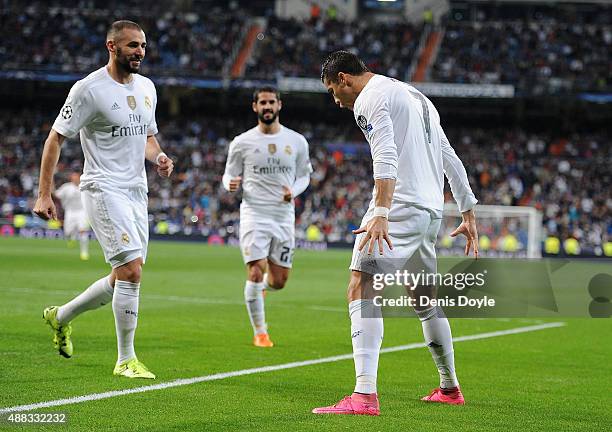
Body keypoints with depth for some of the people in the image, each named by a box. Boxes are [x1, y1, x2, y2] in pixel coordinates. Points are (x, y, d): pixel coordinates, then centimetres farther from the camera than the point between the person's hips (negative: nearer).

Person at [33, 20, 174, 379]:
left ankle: (61, 316, 33)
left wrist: (158, 157, 1)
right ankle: (126, 359, -6)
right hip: (104, 189, -8)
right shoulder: (89, 89, -11)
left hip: (137, 192, 8)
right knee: (131, 270, -17)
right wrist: (44, 195, -11)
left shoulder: (147, 87, 11)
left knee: (125, 278, 10)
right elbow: (55, 138, -7)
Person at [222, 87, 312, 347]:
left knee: (279, 281, 4)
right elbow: (229, 174, 9)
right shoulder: (242, 142, 1)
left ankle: (260, 288, 42)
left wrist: (293, 191, -6)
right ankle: (260, 332, 1)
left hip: (284, 216, 2)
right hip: (254, 215, -2)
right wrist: (231, 184, -15)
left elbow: (303, 176, 15)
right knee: (256, 272, -14)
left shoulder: (297, 142, 5)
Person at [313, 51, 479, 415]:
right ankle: (450, 389, 34)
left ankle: (365, 395, -31)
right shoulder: (416, 96, 26)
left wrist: (381, 214, -29)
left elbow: (386, 158, -19)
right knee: (426, 300, 22)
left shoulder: (370, 98, -3)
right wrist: (468, 213, 29)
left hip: (400, 206, -9)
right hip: (432, 209, 9)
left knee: (362, 289, -17)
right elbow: (451, 159, 26)